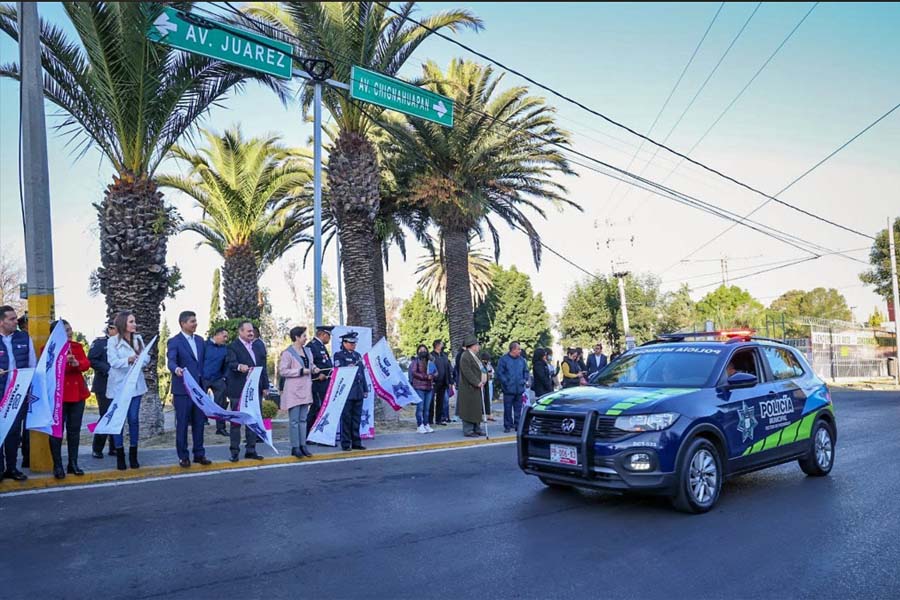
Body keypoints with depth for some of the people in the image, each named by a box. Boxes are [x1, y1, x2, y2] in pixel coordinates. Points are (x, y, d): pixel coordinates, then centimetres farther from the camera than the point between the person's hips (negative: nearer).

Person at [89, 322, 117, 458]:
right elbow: (91, 360, -11)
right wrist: (108, 369, -19)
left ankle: (114, 448, 14)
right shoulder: (99, 342, -1)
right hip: (104, 387, -5)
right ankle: (97, 449, 8)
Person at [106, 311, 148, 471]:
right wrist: (128, 360, -29)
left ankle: (133, 456, 14)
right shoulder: (113, 341, -4)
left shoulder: (138, 339, 7)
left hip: (135, 384, 3)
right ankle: (120, 456, 11)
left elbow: (145, 358, 3)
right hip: (119, 385, -3)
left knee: (134, 419, 4)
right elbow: (113, 361, -13)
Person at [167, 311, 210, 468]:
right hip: (182, 389, -5)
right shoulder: (174, 342, -6)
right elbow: (171, 361, -21)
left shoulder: (200, 340, 12)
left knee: (199, 423, 10)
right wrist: (176, 369, -43)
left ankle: (199, 454, 18)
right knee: (182, 424, 3)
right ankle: (183, 456, 12)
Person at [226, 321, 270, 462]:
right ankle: (235, 451, 9)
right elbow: (230, 363, -23)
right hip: (238, 390, -6)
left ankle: (250, 450, 19)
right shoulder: (233, 347, -5)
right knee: (236, 421, 2)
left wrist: (265, 386, 9)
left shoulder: (259, 347, 14)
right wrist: (239, 366, -45)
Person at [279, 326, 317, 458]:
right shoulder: (287, 353, -11)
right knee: (294, 420, -2)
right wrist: (301, 371, -17)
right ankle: (295, 447, 3)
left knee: (303, 419, 11)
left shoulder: (307, 350, 12)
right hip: (293, 391, -7)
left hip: (305, 390, 7)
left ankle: (302, 445, 16)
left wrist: (313, 368, 3)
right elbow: (282, 371, -14)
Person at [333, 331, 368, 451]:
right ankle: (346, 444, 4)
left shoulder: (357, 355, 19)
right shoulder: (338, 355, -1)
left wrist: (365, 389, 16)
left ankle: (356, 443, 16)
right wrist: (348, 368, -26)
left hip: (358, 392, 6)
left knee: (357, 418, 9)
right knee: (346, 418, -2)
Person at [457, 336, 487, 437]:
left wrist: (484, 377, 4)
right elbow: (467, 372, -22)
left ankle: (477, 429, 22)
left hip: (477, 387, 10)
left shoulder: (475, 356, 16)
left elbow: (480, 368, 22)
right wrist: (477, 382, -19)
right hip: (469, 388, -10)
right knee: (469, 409, -4)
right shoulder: (465, 356, -16)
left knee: (477, 409, 14)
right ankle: (468, 430, 2)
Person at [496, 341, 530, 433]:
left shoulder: (522, 359, 8)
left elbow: (526, 371, 19)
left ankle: (517, 425, 20)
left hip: (519, 389, 5)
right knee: (508, 409, 0)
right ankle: (508, 426, 10)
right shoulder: (504, 359, -7)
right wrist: (506, 382, -14)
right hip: (508, 390, -4)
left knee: (518, 408, 10)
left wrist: (525, 380, 5)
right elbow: (499, 373, -8)